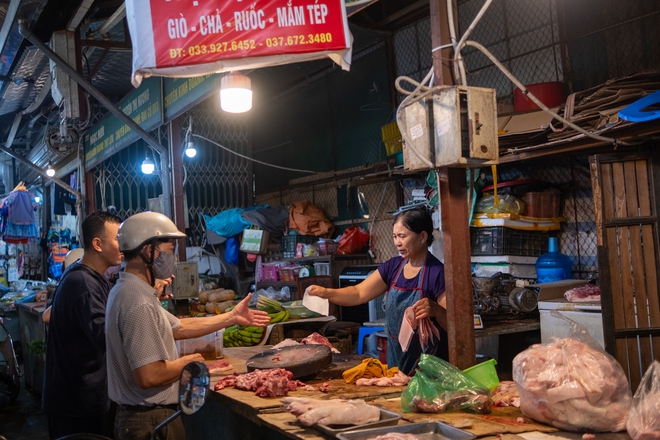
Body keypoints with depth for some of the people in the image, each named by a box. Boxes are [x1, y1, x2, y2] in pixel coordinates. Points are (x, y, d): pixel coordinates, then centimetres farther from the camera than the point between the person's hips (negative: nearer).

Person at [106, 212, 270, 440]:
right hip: (151, 421, -10)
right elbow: (149, 376, -30)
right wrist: (187, 362, -12)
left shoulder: (131, 290, 8)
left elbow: (178, 327, 14)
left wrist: (232, 318, 14)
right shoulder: (138, 303, -25)